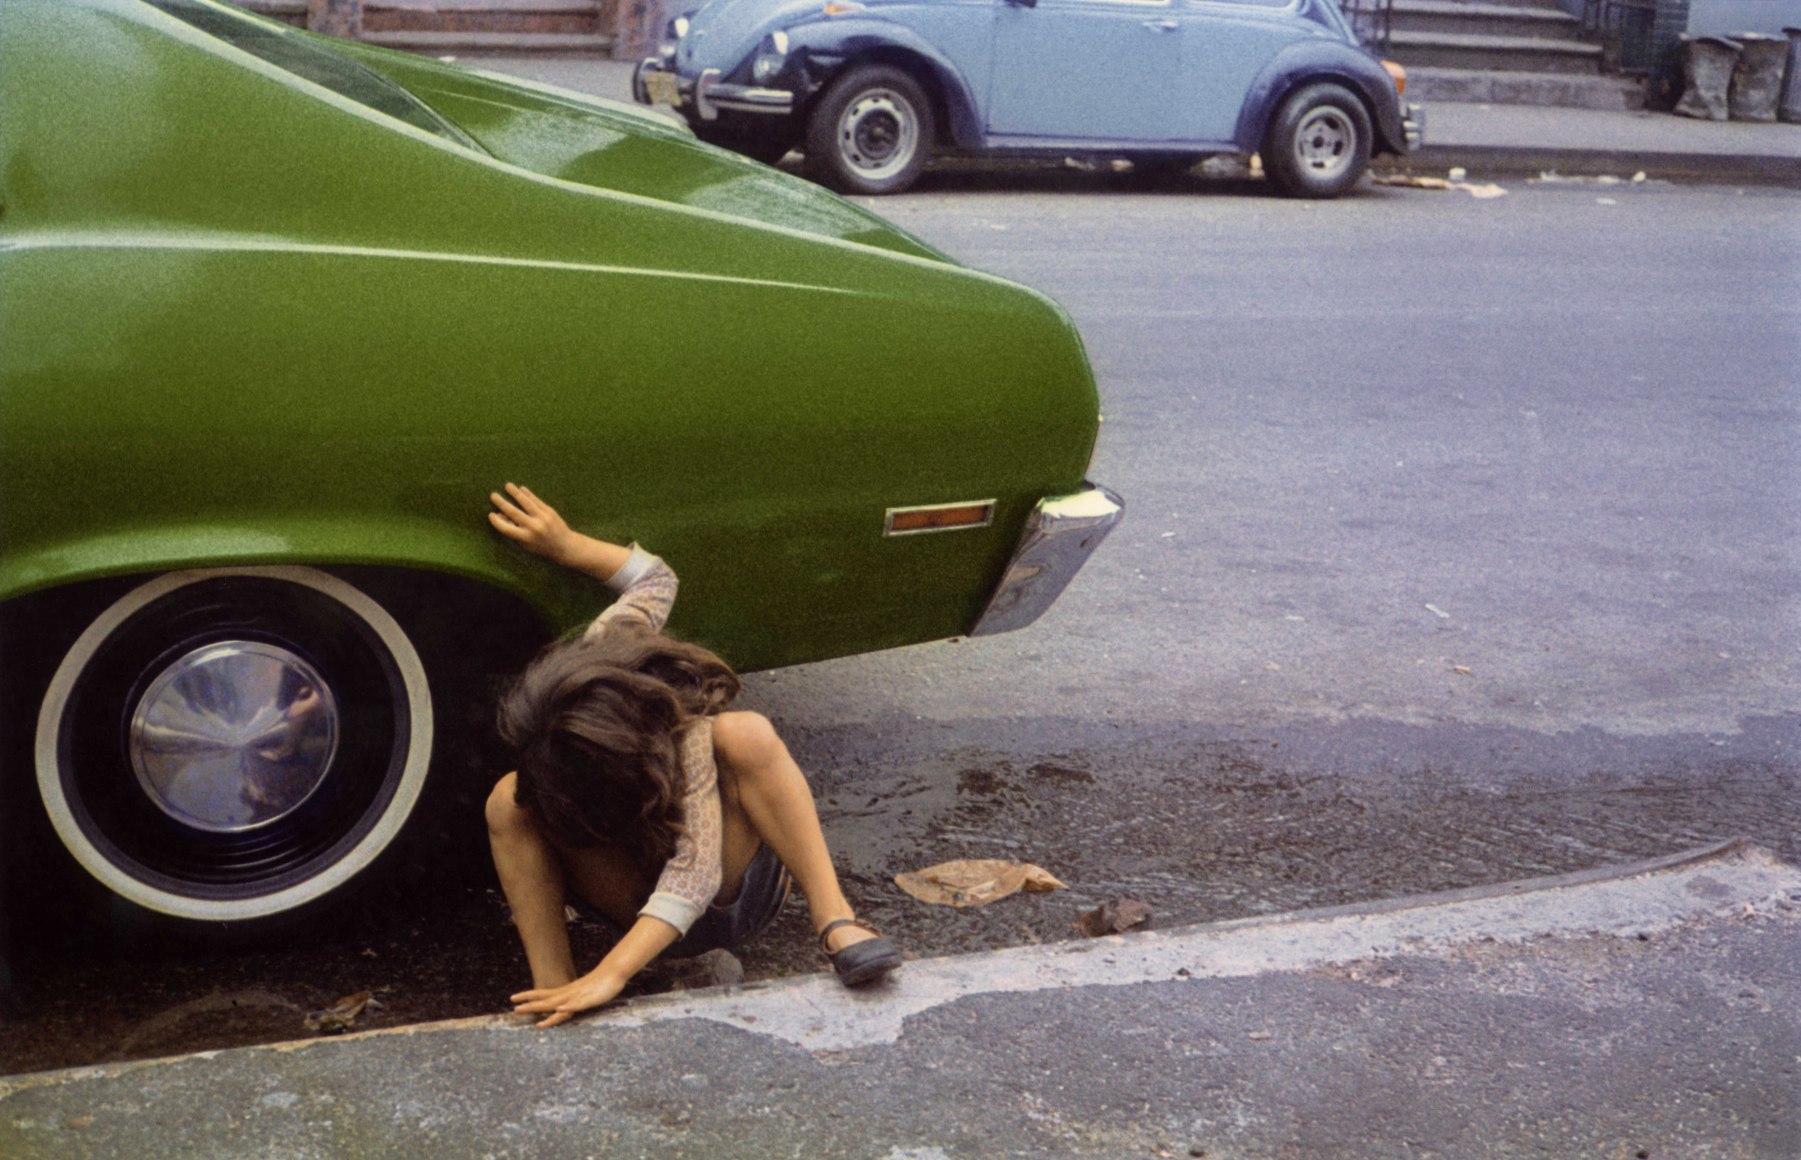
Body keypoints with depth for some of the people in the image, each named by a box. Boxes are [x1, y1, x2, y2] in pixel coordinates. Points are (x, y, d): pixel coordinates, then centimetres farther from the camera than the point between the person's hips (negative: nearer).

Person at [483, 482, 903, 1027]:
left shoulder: (685, 738, -35)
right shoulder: (595, 656, -20)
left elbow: (695, 874, -43)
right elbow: (655, 577, 0)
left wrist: (610, 975, -52)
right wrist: (566, 546, -3)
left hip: (731, 889, -5)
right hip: (641, 896, 6)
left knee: (747, 735, -38)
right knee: (510, 801, -24)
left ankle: (834, 920, -37)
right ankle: (552, 988, -31)